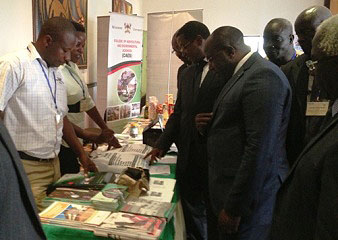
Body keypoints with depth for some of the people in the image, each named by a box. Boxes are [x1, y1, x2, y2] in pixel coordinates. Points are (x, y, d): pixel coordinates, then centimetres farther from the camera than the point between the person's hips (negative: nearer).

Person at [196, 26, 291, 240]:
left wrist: (235, 208, -20)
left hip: (248, 197, -9)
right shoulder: (241, 73, 12)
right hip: (230, 187, 9)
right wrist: (212, 124, 2)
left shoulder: (263, 75, -18)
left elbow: (260, 150, -23)